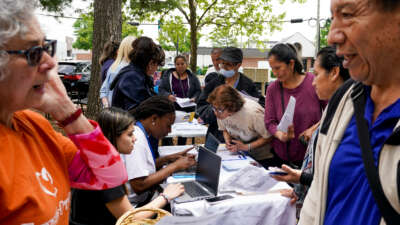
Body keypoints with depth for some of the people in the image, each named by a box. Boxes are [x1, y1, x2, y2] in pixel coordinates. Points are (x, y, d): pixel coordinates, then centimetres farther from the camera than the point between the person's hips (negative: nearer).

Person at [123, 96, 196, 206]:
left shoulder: (139, 132, 8)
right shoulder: (136, 138, -19)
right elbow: (139, 186, -25)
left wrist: (168, 159, 3)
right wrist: (174, 166, -16)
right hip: (134, 206, -9)